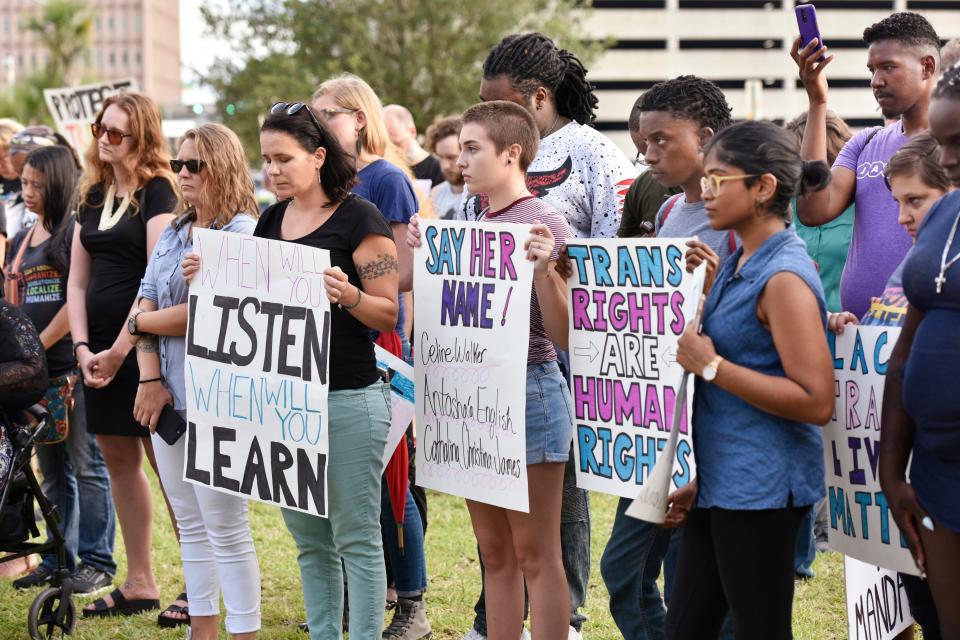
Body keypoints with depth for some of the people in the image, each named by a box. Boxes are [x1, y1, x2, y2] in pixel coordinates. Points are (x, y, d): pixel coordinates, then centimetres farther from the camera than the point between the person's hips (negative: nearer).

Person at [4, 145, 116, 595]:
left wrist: (39, 344, -13)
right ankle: (58, 559, 17)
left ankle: (96, 561, 0)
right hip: (37, 371, 7)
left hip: (73, 367, -7)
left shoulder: (76, 233, -6)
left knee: (86, 465, -4)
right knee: (52, 471, 11)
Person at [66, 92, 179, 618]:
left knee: (168, 463, -5)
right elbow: (77, 279, 12)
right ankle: (138, 585, 17)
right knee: (119, 461, 9)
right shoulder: (93, 196, 13)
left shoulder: (156, 192, -8)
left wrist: (121, 349, -16)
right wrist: (83, 348, -1)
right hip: (99, 349, 7)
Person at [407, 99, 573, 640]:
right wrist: (423, 253, 9)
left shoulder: (545, 225, -11)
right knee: (495, 554, 13)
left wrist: (543, 268, -28)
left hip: (528, 389, -8)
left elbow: (564, 334, -14)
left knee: (535, 555, -2)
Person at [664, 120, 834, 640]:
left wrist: (710, 366, -21)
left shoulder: (784, 277, -17)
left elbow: (816, 401, -23)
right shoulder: (739, 264, 12)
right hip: (719, 485, 9)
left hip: (761, 491, -9)